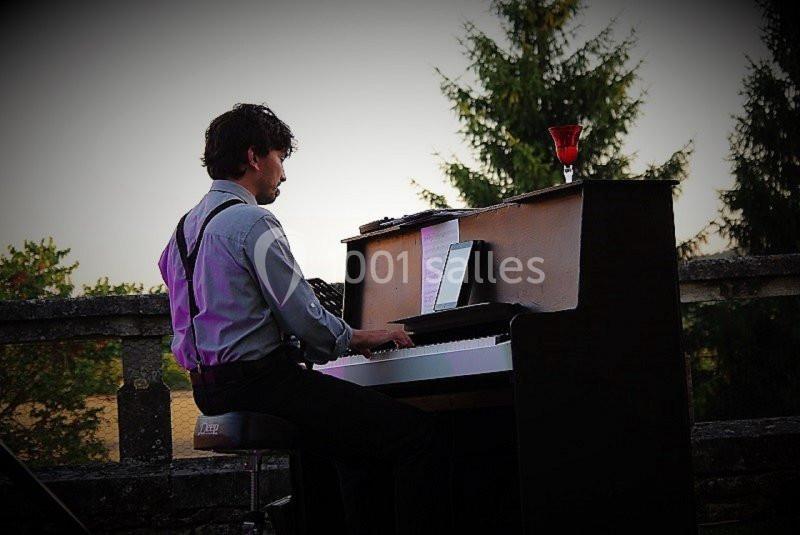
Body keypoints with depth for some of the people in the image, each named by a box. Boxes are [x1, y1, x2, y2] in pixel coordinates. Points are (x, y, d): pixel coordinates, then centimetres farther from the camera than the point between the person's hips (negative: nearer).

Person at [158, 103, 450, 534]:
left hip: (212, 391, 10)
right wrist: (357, 338, 5)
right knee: (422, 436, -12)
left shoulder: (186, 227, 16)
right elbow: (304, 317, -15)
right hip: (262, 381, -10)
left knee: (358, 441, 29)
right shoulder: (253, 222, -13)